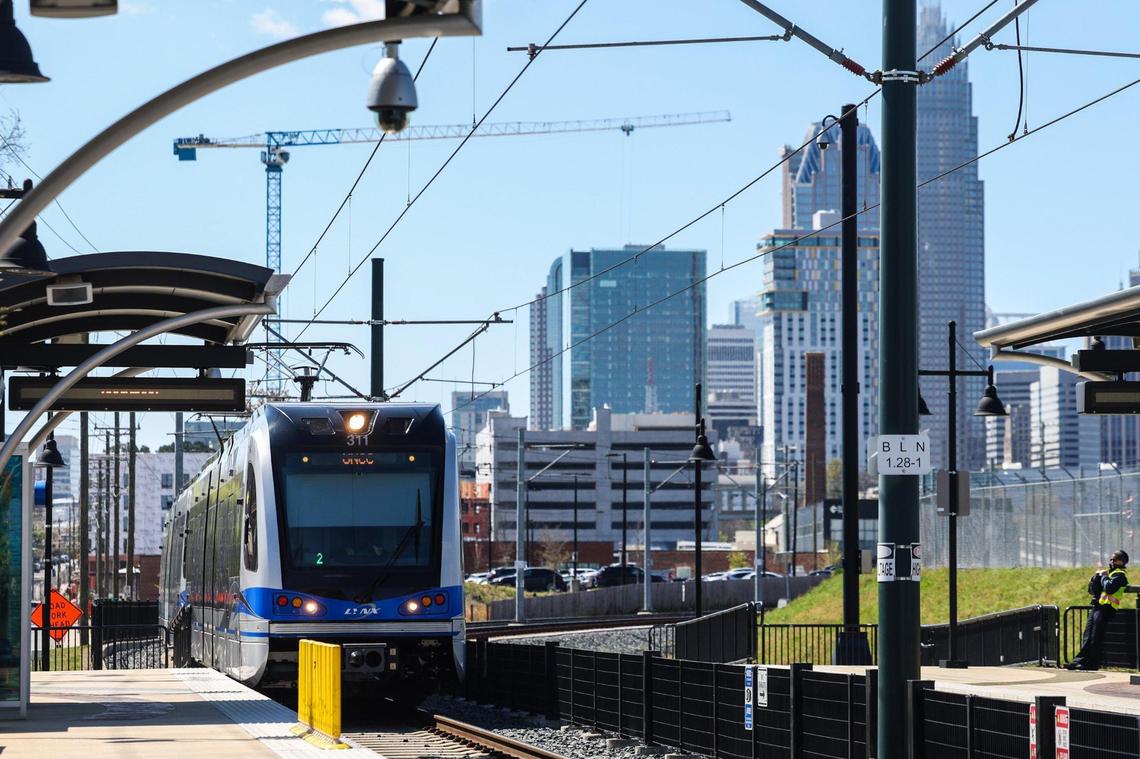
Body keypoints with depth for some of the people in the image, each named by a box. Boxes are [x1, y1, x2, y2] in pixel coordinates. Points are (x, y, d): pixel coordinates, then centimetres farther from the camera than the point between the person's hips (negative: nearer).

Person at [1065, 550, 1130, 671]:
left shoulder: (1119, 575, -2)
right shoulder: (1109, 573, 25)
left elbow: (1109, 588, -21)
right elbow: (1092, 590, 20)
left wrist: (1103, 576, -5)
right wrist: (1098, 576, 4)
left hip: (1106, 608, -9)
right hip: (1097, 607, 9)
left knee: (1095, 637, -10)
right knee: (1088, 636, 2)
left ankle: (1092, 663, -8)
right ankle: (1081, 660, 0)